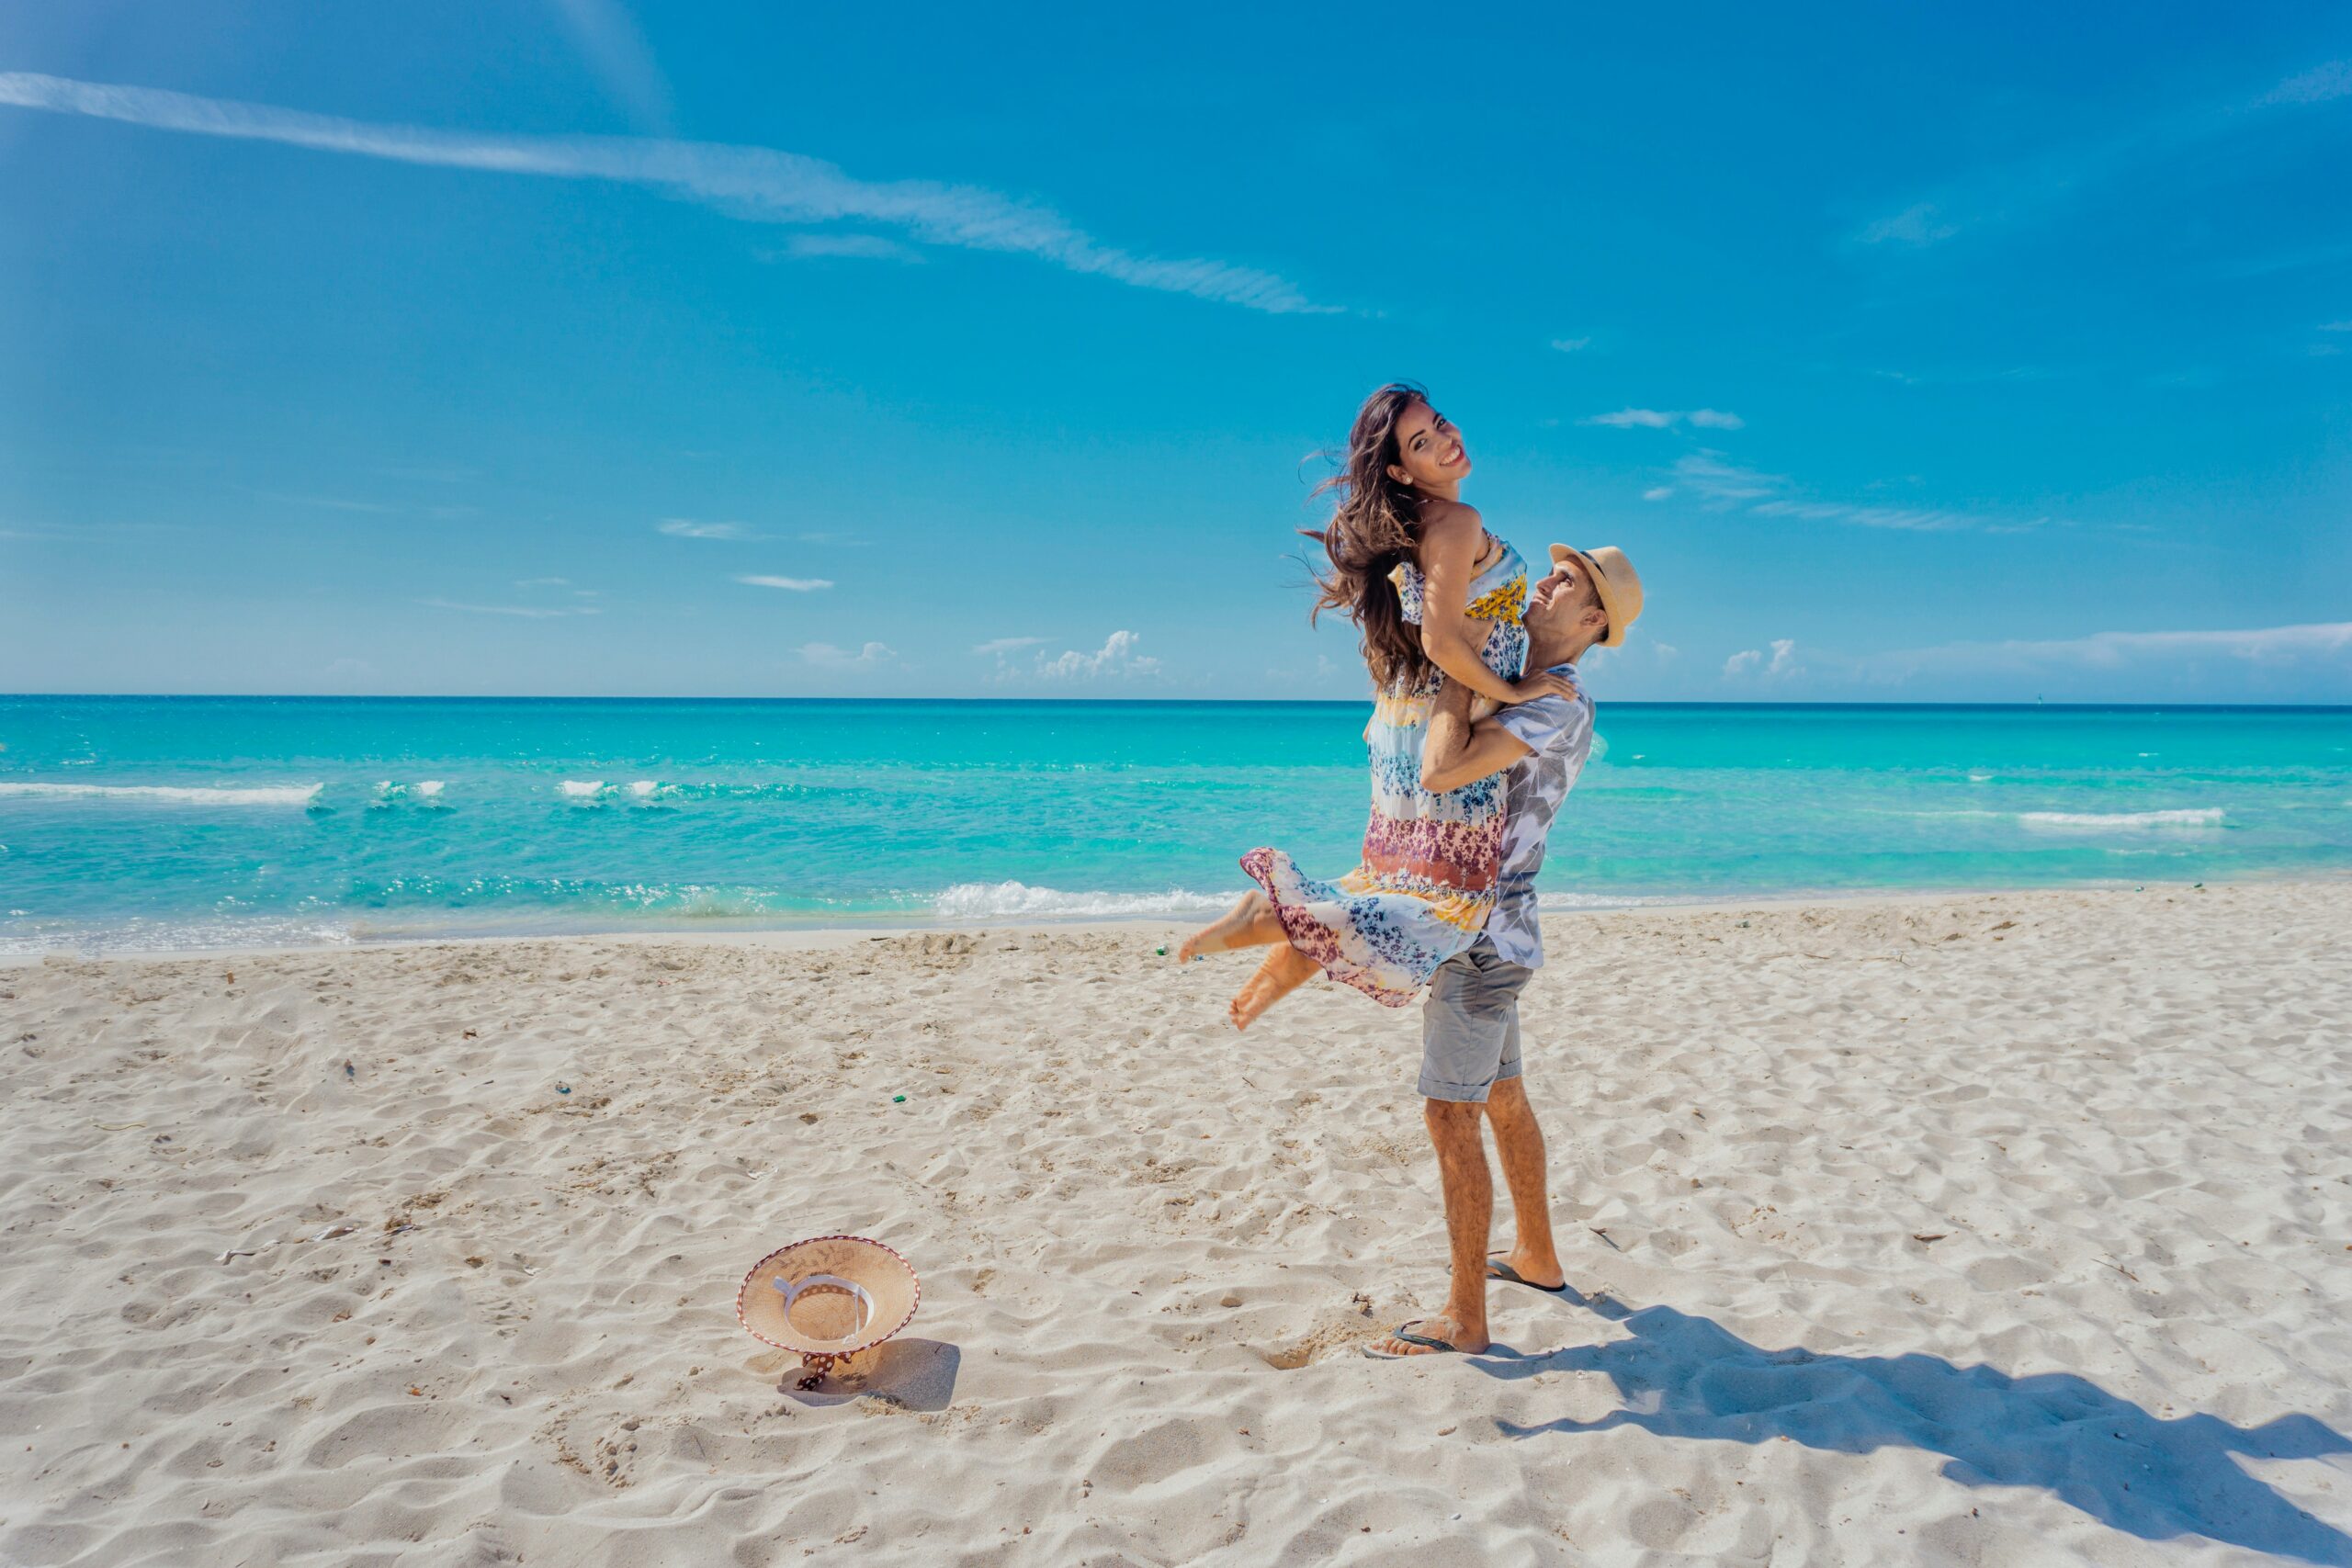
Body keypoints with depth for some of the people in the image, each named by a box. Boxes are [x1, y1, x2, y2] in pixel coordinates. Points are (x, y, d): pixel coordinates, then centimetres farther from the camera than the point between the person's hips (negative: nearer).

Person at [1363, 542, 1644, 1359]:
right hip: (1488, 930, 10)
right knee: (1502, 1097, 20)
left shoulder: (1559, 706, -19)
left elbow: (1440, 771, -32)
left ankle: (1463, 1316, 2)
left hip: (1482, 933, -10)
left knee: (1450, 1115, -6)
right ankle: (1535, 1254, 36)